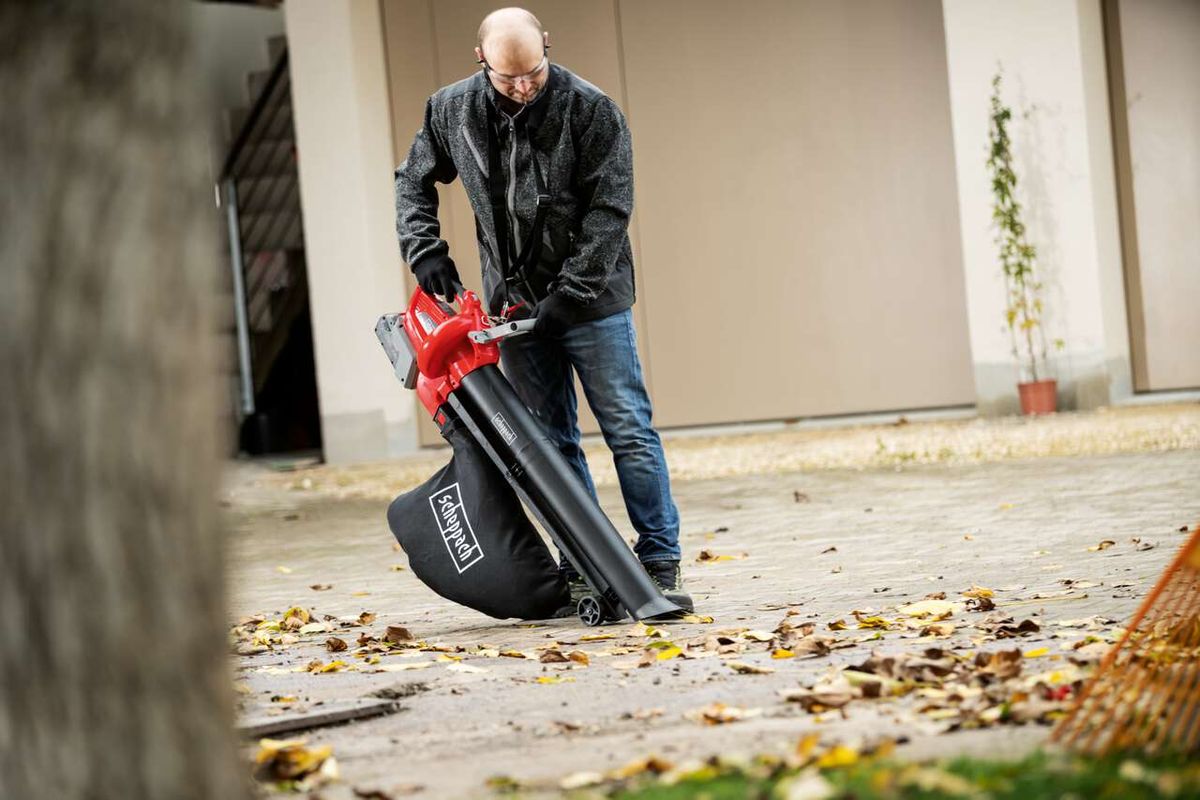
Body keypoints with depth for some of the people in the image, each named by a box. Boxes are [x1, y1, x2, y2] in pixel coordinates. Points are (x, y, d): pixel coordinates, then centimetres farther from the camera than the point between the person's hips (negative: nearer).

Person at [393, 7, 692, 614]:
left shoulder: (591, 111, -13)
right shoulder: (451, 110, -1)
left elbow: (609, 212, -15)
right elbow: (413, 182, 15)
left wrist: (566, 297, -21)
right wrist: (425, 250, -1)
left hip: (591, 298, -3)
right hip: (513, 306, 4)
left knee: (629, 431, -3)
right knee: (550, 444, 6)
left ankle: (661, 565, 2)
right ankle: (581, 570, 11)